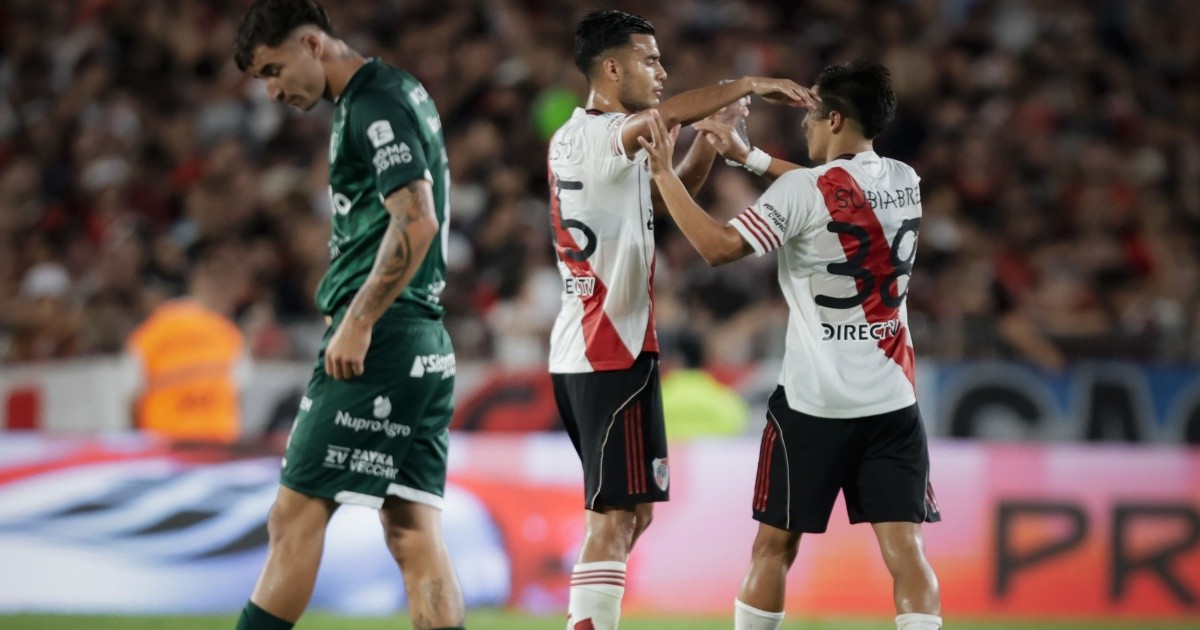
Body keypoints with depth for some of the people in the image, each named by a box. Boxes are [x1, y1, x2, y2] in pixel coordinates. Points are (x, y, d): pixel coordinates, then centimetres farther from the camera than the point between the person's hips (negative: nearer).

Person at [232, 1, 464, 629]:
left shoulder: (374, 106, -11)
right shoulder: (397, 92, 19)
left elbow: (417, 222, -22)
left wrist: (357, 324, -19)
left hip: (379, 343, -10)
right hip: (423, 345, 10)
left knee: (295, 517, -6)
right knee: (413, 533, 4)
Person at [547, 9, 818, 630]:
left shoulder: (569, 138, 18)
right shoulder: (600, 134, -11)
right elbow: (659, 116, -34)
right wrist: (748, 84, -25)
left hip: (577, 350, 10)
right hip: (615, 349, -10)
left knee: (631, 511, 14)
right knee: (617, 514, -10)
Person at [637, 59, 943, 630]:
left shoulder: (802, 192, -12)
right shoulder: (905, 182, 8)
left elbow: (717, 246, -16)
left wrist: (664, 174, -7)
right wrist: (748, 156, 27)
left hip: (813, 401, -4)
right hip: (893, 401, 4)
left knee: (774, 546, 11)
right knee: (904, 546, -3)